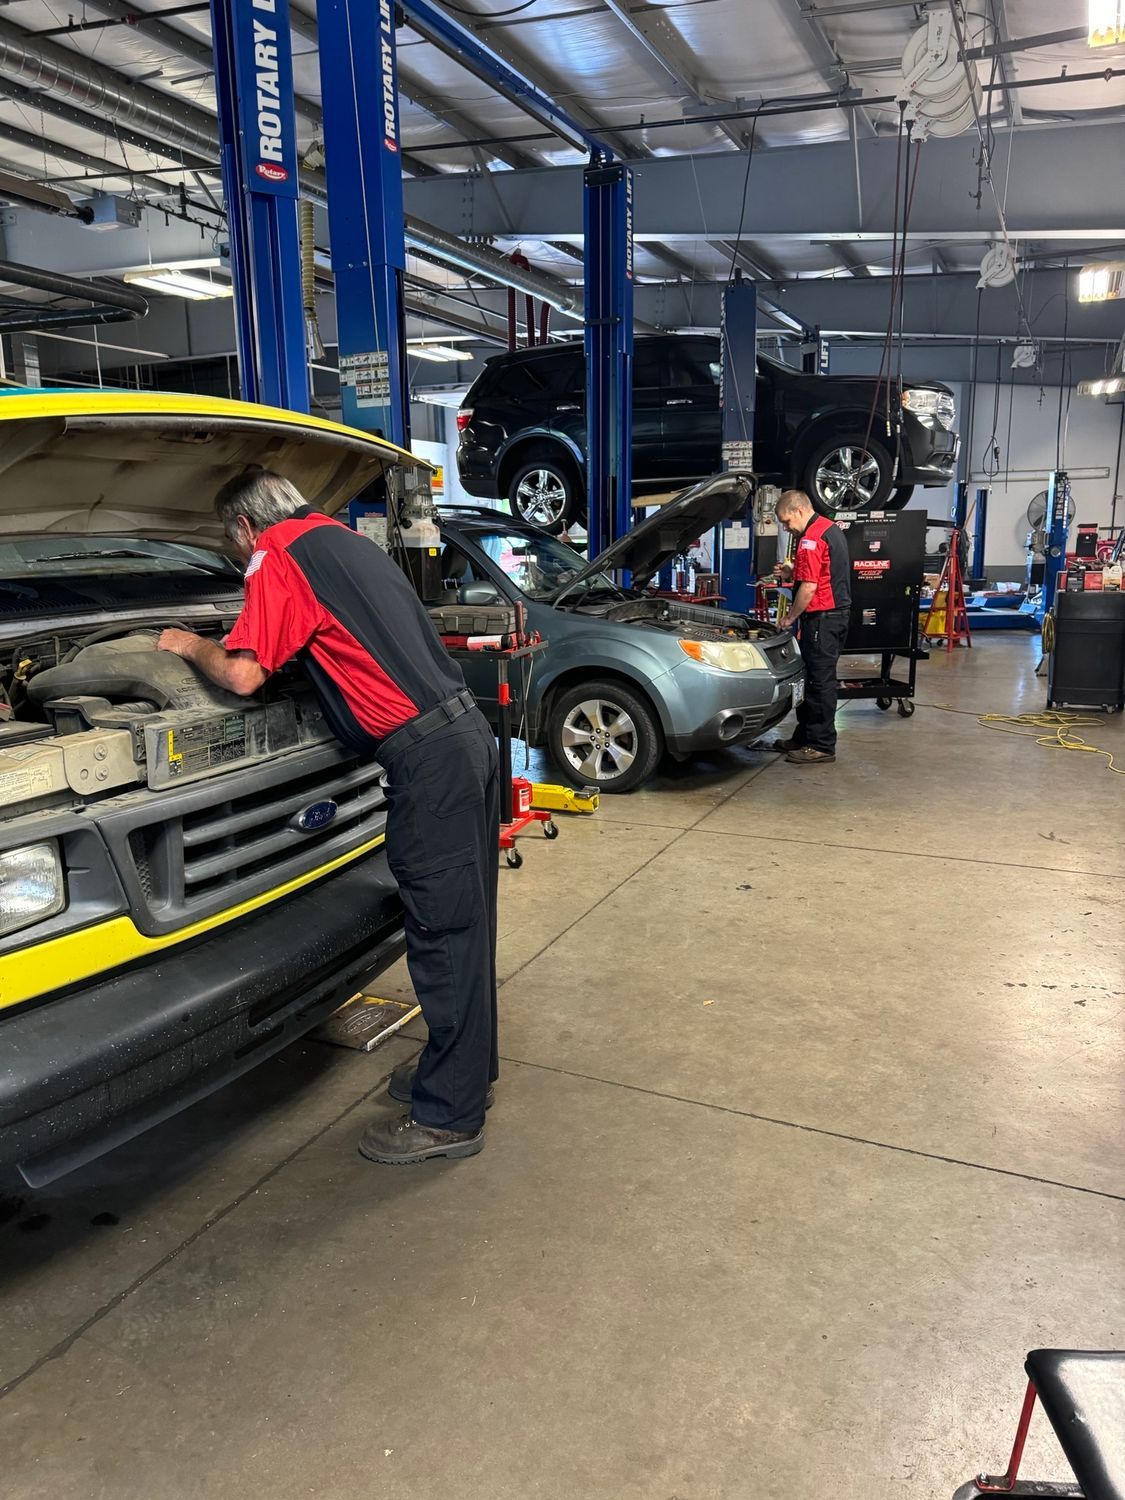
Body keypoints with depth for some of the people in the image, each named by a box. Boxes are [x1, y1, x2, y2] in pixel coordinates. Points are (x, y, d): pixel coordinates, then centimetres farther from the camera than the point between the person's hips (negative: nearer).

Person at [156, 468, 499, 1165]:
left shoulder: (279, 557, -5)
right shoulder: (348, 539, 22)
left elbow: (243, 674, -12)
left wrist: (190, 644, 10)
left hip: (428, 754, -10)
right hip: (469, 733, 10)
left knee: (443, 931, -2)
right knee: (464, 922, 18)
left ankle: (449, 1116, 10)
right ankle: (470, 1069, 33)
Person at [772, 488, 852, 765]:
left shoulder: (811, 539, -17)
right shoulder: (831, 529, 16)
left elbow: (809, 588, -21)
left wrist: (790, 619, -10)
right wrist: (793, 573, 11)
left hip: (822, 616, -10)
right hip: (838, 611, 11)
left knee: (820, 680, -6)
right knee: (814, 677, 15)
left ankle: (822, 746, -1)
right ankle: (805, 736, 24)